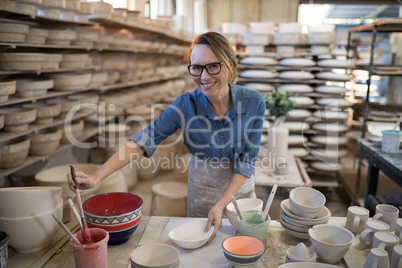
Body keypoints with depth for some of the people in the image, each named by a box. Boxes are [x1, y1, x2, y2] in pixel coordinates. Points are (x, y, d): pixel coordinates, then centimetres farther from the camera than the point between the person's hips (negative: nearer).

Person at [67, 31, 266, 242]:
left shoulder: (253, 102, -20)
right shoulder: (186, 105, -20)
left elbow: (247, 160, -17)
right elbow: (144, 141, -25)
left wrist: (221, 205, -25)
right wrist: (96, 177, -35)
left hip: (239, 186, 0)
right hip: (201, 190, 0)